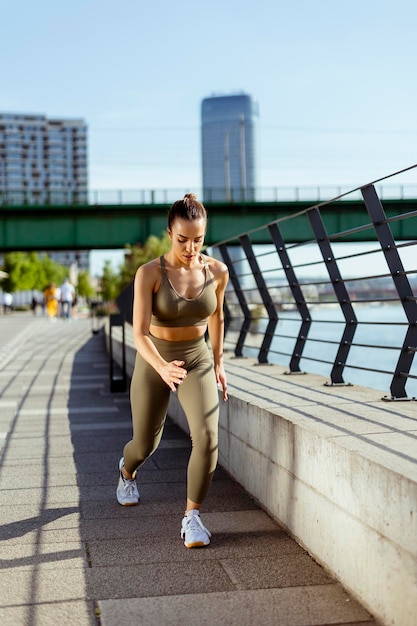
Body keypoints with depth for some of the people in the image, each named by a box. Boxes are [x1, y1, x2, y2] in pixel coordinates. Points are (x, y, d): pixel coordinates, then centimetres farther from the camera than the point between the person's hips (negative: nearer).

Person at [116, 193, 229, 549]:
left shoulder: (217, 271, -11)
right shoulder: (149, 273, -21)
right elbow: (139, 334, -27)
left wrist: (218, 363, 15)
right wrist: (162, 368, -46)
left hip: (197, 362, 2)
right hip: (154, 364, -1)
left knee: (207, 436, -23)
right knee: (146, 444, 16)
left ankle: (192, 517, -5)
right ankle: (127, 470, 55)